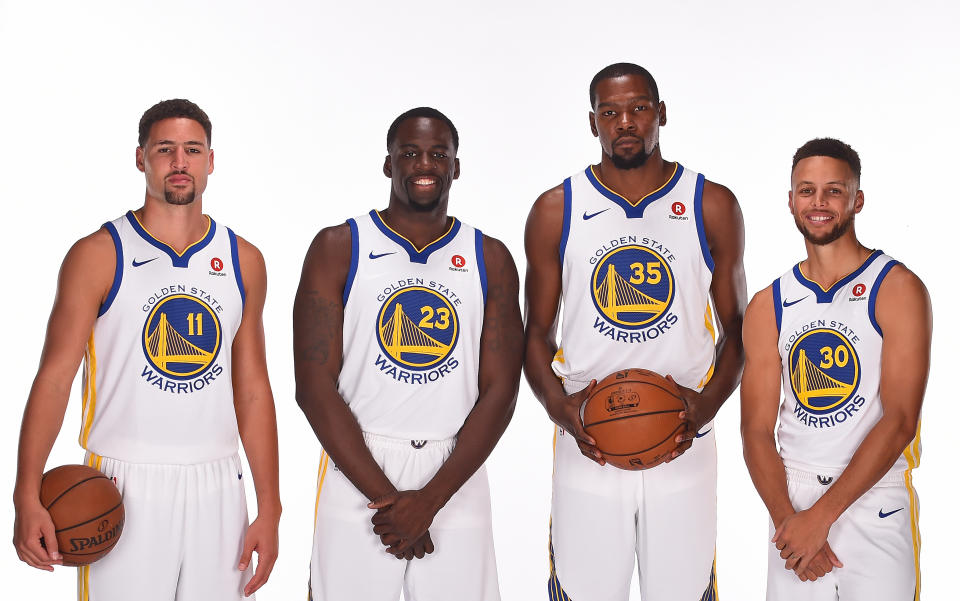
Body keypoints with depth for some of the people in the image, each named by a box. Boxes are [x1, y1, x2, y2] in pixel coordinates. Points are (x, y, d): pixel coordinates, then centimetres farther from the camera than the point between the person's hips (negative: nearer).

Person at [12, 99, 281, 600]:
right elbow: (54, 377, -7)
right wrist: (27, 496, -17)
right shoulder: (98, 256, -3)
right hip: (123, 491, -3)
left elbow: (252, 390, 8)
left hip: (215, 489, 3)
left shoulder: (243, 261, 7)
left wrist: (269, 510, 5)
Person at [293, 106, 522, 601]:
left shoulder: (490, 260, 5)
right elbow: (315, 386, -6)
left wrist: (429, 500, -11)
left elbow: (499, 392, -1)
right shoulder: (338, 249, 0)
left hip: (455, 474, 2)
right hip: (356, 472, -1)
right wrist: (385, 496, -12)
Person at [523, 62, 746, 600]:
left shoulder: (713, 207, 4)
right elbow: (537, 331, 8)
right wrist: (557, 405, -10)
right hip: (587, 446, 0)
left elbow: (736, 325, 8)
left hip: (684, 446, 1)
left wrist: (709, 402, -9)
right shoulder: (555, 211, 4)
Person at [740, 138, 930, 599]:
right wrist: (786, 519, -12)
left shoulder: (898, 290, -6)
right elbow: (757, 431, 3)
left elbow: (899, 422, -13)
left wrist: (821, 515, -16)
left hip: (876, 506, -3)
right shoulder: (767, 307, 6)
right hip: (793, 502, 3)